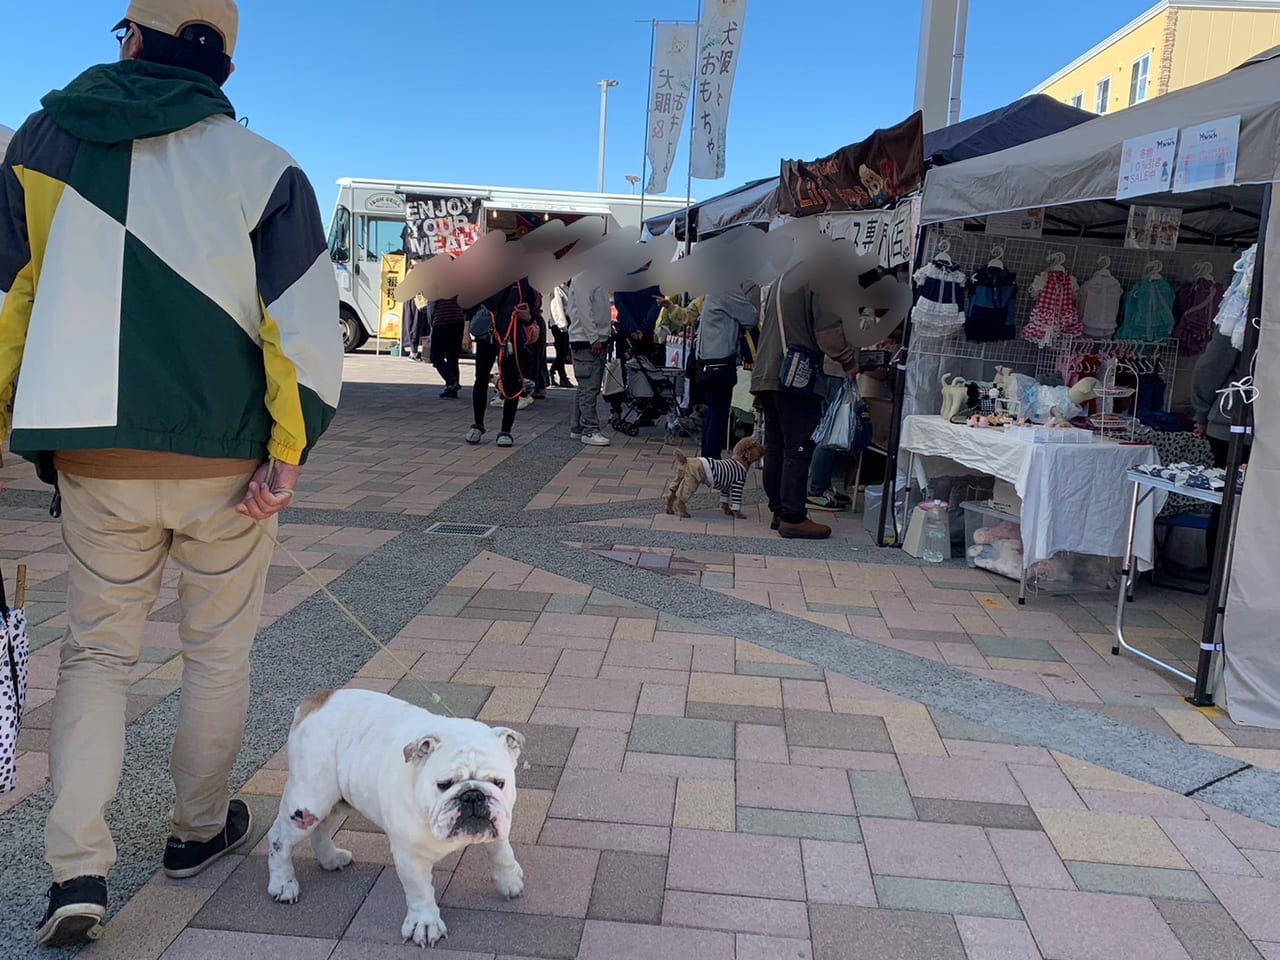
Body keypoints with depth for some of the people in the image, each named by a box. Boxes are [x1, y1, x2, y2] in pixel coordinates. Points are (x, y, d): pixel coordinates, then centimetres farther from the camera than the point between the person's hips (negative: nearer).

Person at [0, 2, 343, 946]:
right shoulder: (263, 168, -4)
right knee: (219, 651, 17)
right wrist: (289, 453, -9)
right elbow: (307, 325, -12)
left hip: (94, 464, 2)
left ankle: (78, 869, 7)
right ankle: (200, 828, 32)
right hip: (224, 463, -1)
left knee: (97, 652, 16)